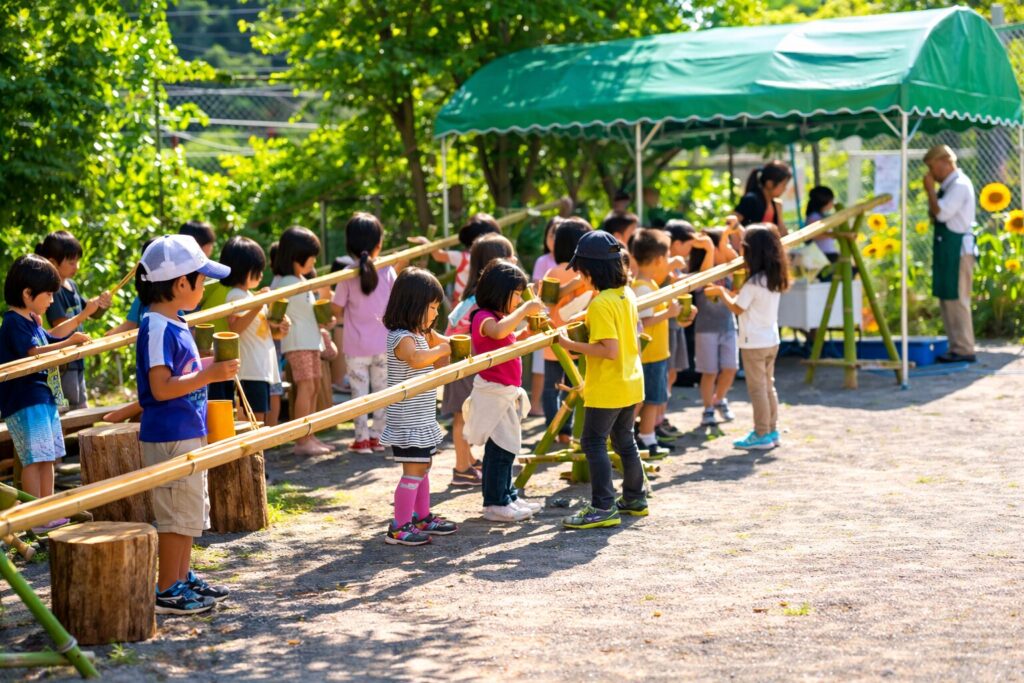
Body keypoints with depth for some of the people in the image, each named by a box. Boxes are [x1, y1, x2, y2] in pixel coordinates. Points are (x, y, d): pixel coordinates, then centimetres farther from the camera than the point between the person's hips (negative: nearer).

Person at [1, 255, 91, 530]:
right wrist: (69, 342, -28)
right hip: (25, 402, -10)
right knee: (34, 458, -10)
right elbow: (33, 353, -26)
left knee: (47, 457, 12)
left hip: (44, 398, 10)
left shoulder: (31, 321, 16)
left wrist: (84, 314, 33)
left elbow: (50, 337, 33)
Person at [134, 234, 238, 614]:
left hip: (188, 434, 10)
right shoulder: (157, 328, -19)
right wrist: (209, 375, -27)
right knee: (178, 515, -3)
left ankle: (183, 579, 30)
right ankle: (167, 592, 7)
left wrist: (212, 365, 12)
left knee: (190, 512, 18)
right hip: (170, 438, -10)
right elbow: (161, 387, -25)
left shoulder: (175, 324, 11)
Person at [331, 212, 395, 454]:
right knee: (382, 389, 12)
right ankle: (378, 436, 16)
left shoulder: (348, 275, -10)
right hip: (384, 344, 2)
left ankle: (362, 438, 4)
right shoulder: (388, 271, -5)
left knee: (359, 391, 5)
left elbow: (337, 309, -4)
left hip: (356, 346, -2)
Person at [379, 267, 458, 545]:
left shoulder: (420, 334, 12)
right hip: (408, 420, -10)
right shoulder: (401, 337, -20)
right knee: (413, 470, -9)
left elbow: (434, 364, 27)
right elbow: (416, 358, -42)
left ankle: (422, 517, 29)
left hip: (422, 418, 10)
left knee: (422, 467, 18)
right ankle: (399, 528, -5)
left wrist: (451, 346, 9)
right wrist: (444, 348, -29)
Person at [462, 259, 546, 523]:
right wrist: (525, 310, -33)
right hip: (494, 393, -10)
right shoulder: (483, 317, -17)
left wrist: (527, 333, 16)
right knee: (500, 450, -4)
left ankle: (507, 496, 27)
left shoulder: (498, 317, 15)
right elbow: (499, 331, -40)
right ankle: (495, 504, 3)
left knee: (505, 449, 17)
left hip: (506, 393, 10)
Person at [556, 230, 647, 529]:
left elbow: (610, 349, -27)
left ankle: (603, 508, -3)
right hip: (631, 383, 9)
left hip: (606, 389, -9)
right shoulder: (627, 294, 4)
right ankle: (634, 498, 29)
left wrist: (572, 345, -22)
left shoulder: (600, 304, -22)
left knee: (594, 442, -2)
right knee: (625, 440, 20)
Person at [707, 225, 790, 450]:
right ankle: (771, 430, 22)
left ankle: (762, 435, 3)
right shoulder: (775, 279, 4)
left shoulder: (753, 283, -21)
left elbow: (737, 308, -11)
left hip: (754, 343, -8)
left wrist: (722, 292, 3)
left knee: (757, 389, -1)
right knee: (768, 387, 16)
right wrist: (731, 293, 14)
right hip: (771, 340, 8)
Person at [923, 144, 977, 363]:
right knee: (946, 298, 13)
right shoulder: (949, 185, 16)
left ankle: (964, 350, -4)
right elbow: (936, 214, 19)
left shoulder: (959, 185, -14)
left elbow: (941, 212, -23)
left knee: (956, 299, -8)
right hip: (947, 247, 10)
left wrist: (930, 190, -12)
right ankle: (956, 347, 19)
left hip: (957, 248, -10)